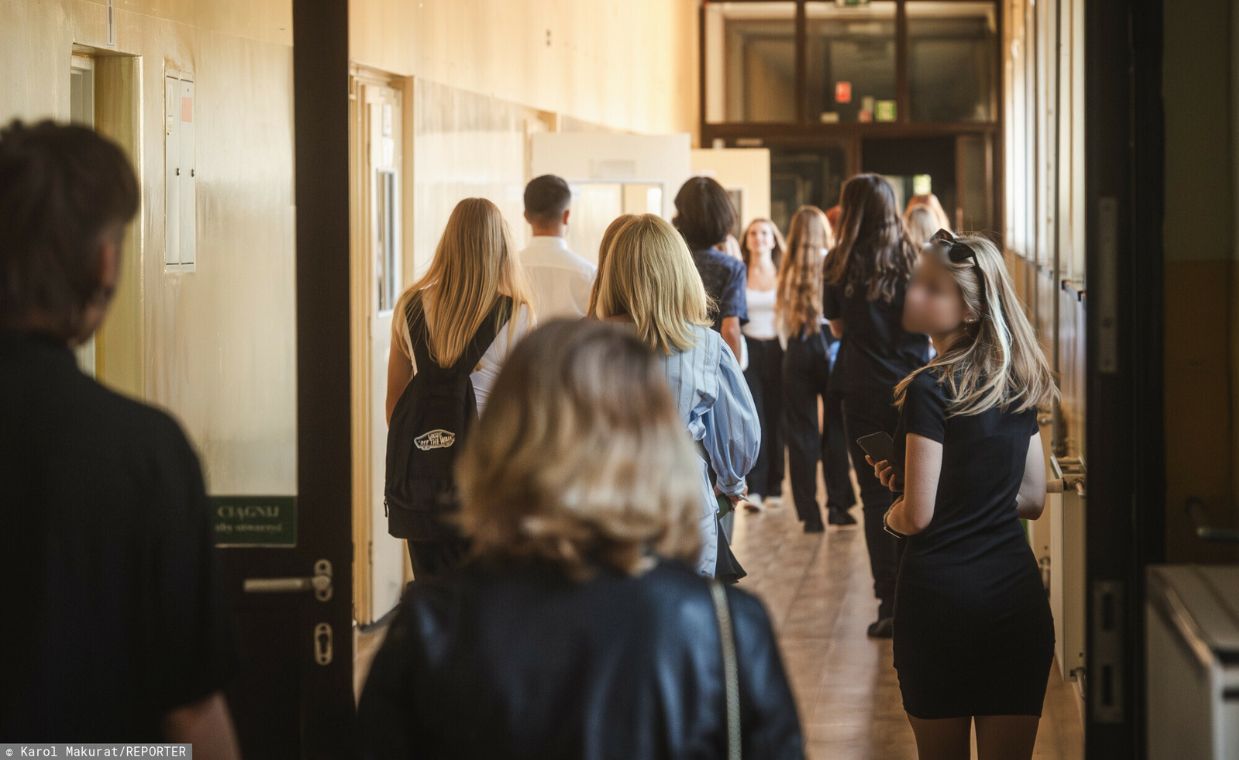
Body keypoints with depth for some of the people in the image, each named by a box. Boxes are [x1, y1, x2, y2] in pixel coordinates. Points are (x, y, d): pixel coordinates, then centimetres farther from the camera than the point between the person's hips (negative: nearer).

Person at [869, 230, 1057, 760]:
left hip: (940, 593, -5)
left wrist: (890, 513, 9)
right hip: (1017, 593, 5)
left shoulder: (930, 391, -13)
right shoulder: (1020, 384, 6)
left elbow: (917, 515, -13)